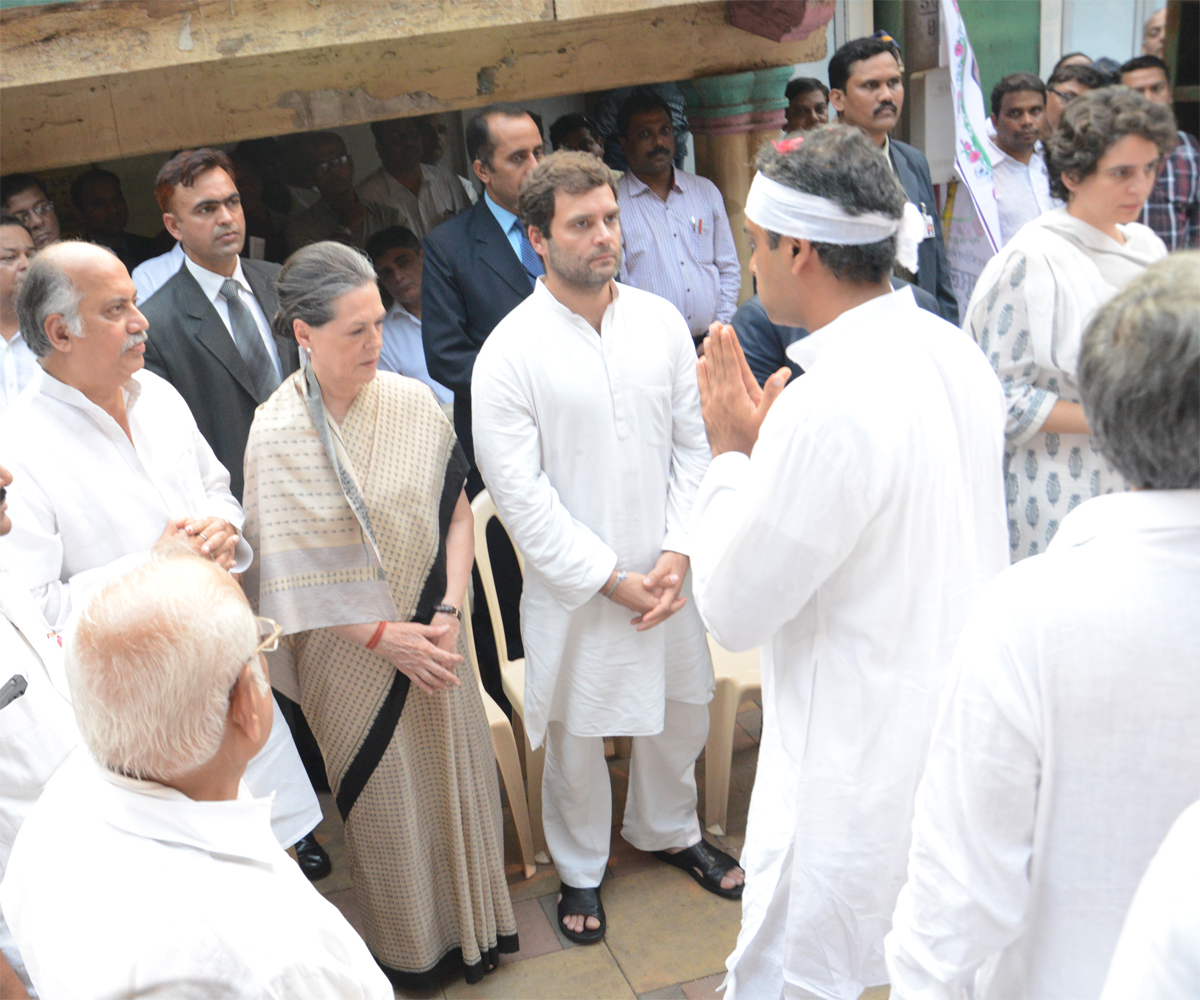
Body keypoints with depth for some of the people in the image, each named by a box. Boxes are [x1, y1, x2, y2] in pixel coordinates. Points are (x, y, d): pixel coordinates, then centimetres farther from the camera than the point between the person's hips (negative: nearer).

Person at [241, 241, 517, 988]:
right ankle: (412, 948, 40)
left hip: (434, 631, 3)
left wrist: (449, 611, -12)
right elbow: (292, 574, -13)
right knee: (385, 796, 15)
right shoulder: (277, 434, -17)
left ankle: (475, 917, 42)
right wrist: (383, 636, -14)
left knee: (459, 775, 16)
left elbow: (456, 509, -2)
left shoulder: (412, 401, -8)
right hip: (352, 648, -3)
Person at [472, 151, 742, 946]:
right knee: (576, 735, 12)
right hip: (574, 585, -4)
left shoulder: (661, 321, -1)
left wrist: (680, 554, -8)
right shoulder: (509, 352, -13)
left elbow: (694, 442, 2)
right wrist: (609, 579, -15)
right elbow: (520, 494, -14)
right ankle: (580, 867, 38)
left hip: (669, 571, 4)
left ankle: (670, 830, 48)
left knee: (682, 709, 20)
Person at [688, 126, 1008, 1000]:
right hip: (968, 742, 9)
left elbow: (734, 611, -18)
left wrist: (730, 455, -7)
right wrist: (769, 447, 8)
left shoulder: (827, 406, -28)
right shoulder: (957, 354, 0)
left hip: (861, 778, -9)